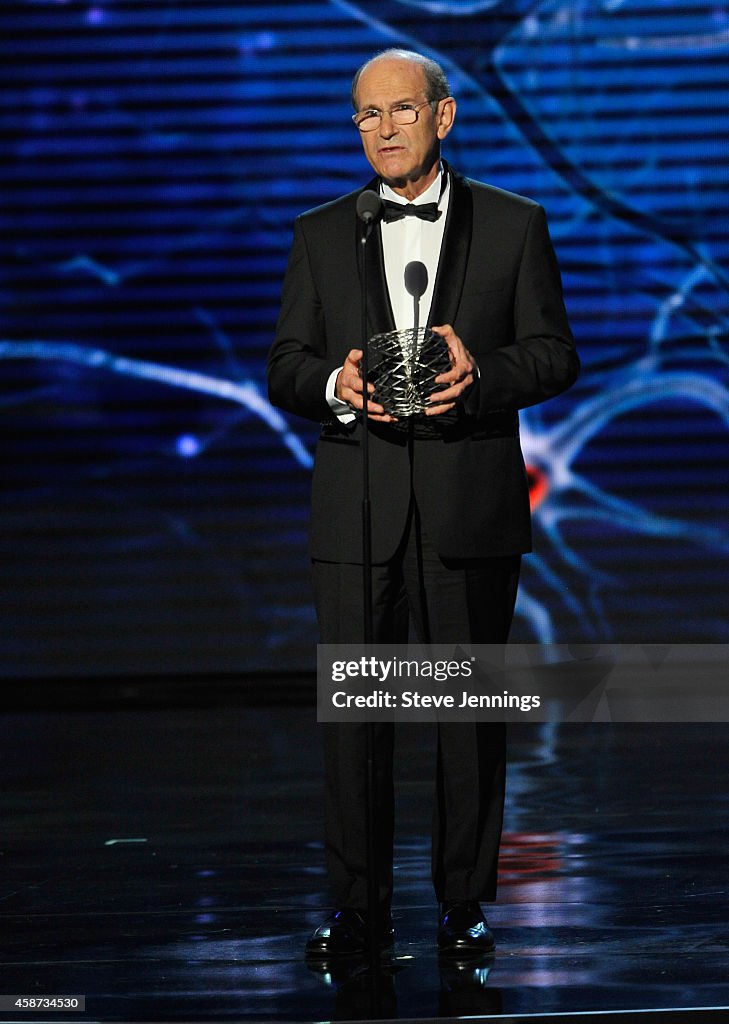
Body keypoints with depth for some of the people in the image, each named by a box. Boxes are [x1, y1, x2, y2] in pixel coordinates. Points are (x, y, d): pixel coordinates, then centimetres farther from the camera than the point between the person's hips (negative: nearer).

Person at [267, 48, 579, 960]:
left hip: (472, 506, -1)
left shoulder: (514, 225, 7)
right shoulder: (321, 235, 11)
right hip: (358, 508, 1)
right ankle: (355, 908, 8)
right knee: (352, 712, 0)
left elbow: (556, 355, 4)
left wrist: (483, 371, -16)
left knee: (472, 711, 3)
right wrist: (334, 386, -13)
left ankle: (464, 903, 13)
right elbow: (284, 369, 9)